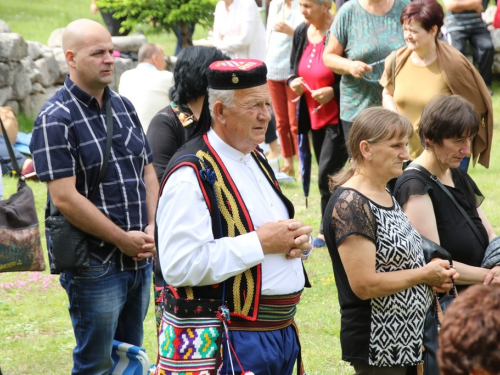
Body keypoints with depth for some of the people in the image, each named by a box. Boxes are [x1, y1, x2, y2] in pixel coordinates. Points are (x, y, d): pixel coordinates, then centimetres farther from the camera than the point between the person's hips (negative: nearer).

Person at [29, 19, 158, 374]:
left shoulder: (123, 107, 10)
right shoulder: (56, 119, -13)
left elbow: (148, 172, 14)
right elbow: (64, 197, -19)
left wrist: (151, 228, -2)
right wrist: (122, 239, -15)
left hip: (140, 258, 7)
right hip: (95, 264, -7)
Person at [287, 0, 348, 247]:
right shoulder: (301, 33, 6)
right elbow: (294, 68, 19)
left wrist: (333, 91, -23)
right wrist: (293, 81, -2)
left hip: (337, 118, -8)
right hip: (314, 116, 8)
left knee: (327, 176, -7)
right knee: (327, 176, 15)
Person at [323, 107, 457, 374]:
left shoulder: (386, 197, 11)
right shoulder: (350, 205, -19)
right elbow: (364, 284, -25)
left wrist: (434, 276, 4)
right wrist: (424, 274, -14)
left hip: (408, 340, 9)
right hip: (377, 349, -9)